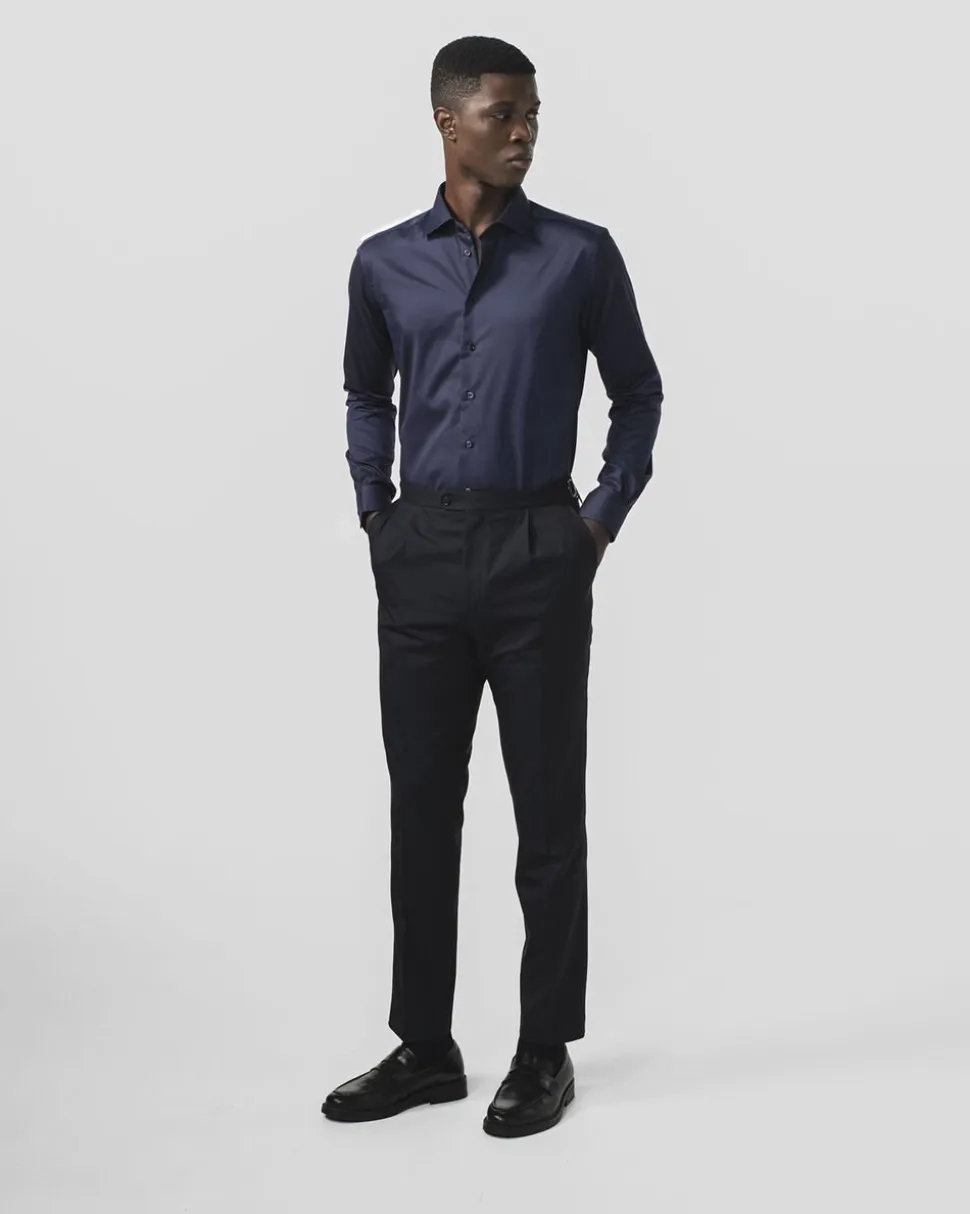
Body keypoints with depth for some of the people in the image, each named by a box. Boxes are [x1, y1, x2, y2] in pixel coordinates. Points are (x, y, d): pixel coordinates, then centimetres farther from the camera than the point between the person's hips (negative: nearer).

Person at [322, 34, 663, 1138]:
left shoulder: (581, 256, 1)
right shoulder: (384, 263, 7)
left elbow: (637, 393, 10)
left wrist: (604, 515, 1)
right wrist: (373, 508, 11)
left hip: (538, 551, -2)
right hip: (420, 554, 3)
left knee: (548, 808, 3)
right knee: (421, 804, 8)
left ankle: (545, 1051, 17)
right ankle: (423, 1046, 20)